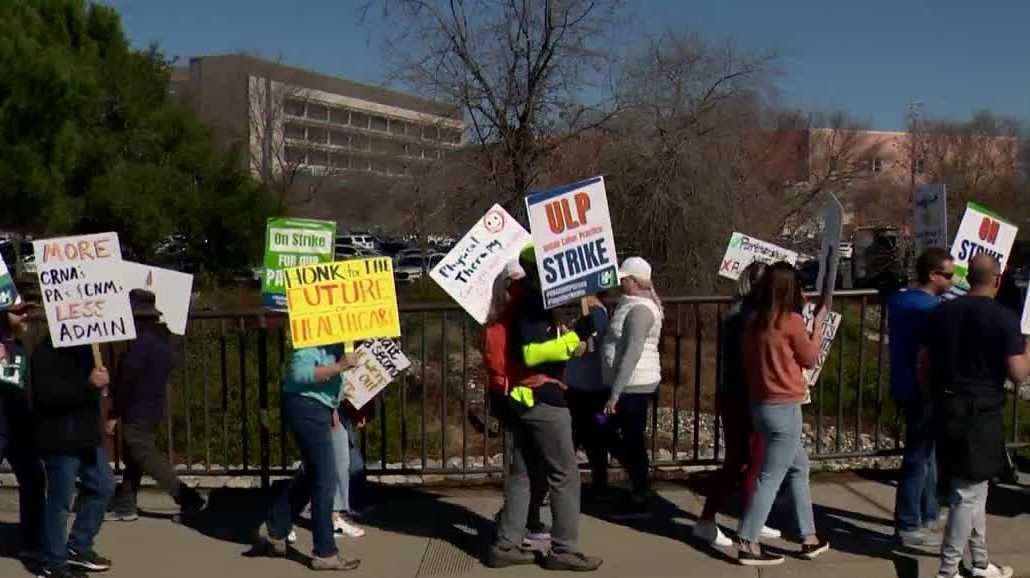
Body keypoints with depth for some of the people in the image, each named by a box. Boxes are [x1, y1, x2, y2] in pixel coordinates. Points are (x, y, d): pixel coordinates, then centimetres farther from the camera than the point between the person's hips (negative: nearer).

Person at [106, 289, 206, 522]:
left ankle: (188, 499, -7)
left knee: (146, 457, -3)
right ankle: (124, 505, 24)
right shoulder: (163, 337, 6)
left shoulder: (140, 341, -21)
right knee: (133, 456, 17)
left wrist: (114, 414, -13)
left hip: (137, 411, -9)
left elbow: (127, 380, -20)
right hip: (155, 406, 9)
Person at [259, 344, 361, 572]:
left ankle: (276, 529, 34)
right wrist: (338, 367, -29)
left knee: (312, 475, 21)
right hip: (307, 408, -10)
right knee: (325, 480, -6)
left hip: (317, 409, 10)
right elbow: (300, 374, -29)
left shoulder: (334, 345, 11)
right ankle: (325, 553, 2)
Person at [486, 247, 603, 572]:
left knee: (520, 474, 13)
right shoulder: (533, 304, -15)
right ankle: (563, 550, 6)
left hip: (526, 398, 10)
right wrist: (575, 336, -28)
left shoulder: (529, 302, 15)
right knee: (565, 475, -1)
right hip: (542, 400, -10)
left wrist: (570, 346, 25)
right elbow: (530, 353, -25)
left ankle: (505, 547, 17)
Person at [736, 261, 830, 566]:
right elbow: (810, 359, 0)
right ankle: (748, 545, 2)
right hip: (784, 408, -7)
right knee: (770, 478, -1)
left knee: (798, 467, 20)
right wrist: (818, 325, 13)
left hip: (760, 405, 7)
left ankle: (809, 538, 28)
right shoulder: (792, 321, -14)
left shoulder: (754, 321, 3)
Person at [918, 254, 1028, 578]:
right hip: (982, 412, -6)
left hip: (947, 409, 6)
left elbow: (923, 366, 7)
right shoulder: (1004, 318, -11)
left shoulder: (942, 312, 5)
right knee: (969, 493, 1)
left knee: (972, 489, 18)